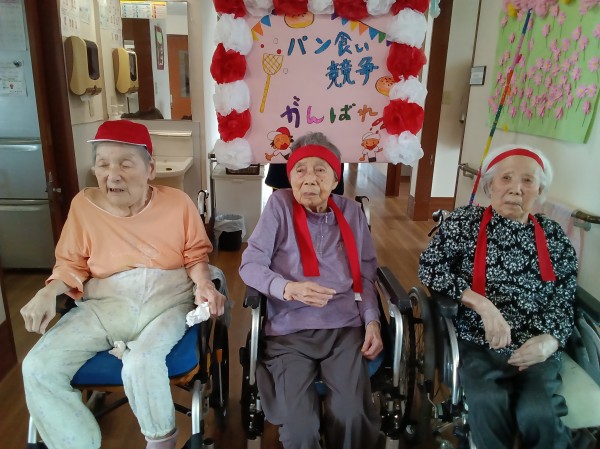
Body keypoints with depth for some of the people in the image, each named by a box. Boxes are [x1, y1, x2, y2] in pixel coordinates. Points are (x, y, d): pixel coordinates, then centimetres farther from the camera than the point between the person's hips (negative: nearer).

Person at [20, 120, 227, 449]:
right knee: (38, 367, -17)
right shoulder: (84, 204, 2)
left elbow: (196, 255, 6)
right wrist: (48, 292, -9)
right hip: (103, 304, 3)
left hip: (167, 300, -3)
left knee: (141, 363, -31)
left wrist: (203, 283, -15)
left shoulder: (177, 202, -3)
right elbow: (71, 263, 10)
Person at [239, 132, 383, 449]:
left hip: (345, 328, 2)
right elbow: (250, 265, -4)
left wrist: (372, 320, -1)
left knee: (352, 416, -21)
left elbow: (365, 274, 13)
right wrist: (288, 288, -21)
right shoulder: (280, 204, 0)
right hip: (290, 330, -1)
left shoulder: (351, 212, 9)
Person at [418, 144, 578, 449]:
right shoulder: (465, 222, 1)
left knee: (536, 413, -27)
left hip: (536, 349, 2)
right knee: (488, 402, -29)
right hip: (477, 344, -1)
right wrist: (481, 303, -18)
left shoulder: (554, 238, 7)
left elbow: (563, 303, 8)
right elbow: (429, 267, -8)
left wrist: (549, 342, -13)